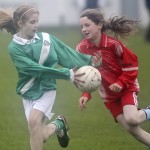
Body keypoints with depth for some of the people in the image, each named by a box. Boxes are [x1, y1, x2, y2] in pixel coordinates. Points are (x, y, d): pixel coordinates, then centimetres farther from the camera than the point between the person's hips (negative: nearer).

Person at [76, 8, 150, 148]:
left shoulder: (113, 44, -24)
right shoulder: (81, 48, -14)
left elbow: (131, 64, -13)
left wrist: (121, 83, -24)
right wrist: (85, 94, -15)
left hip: (126, 88, -4)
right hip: (108, 95, 4)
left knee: (131, 119, -27)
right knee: (131, 129, -2)